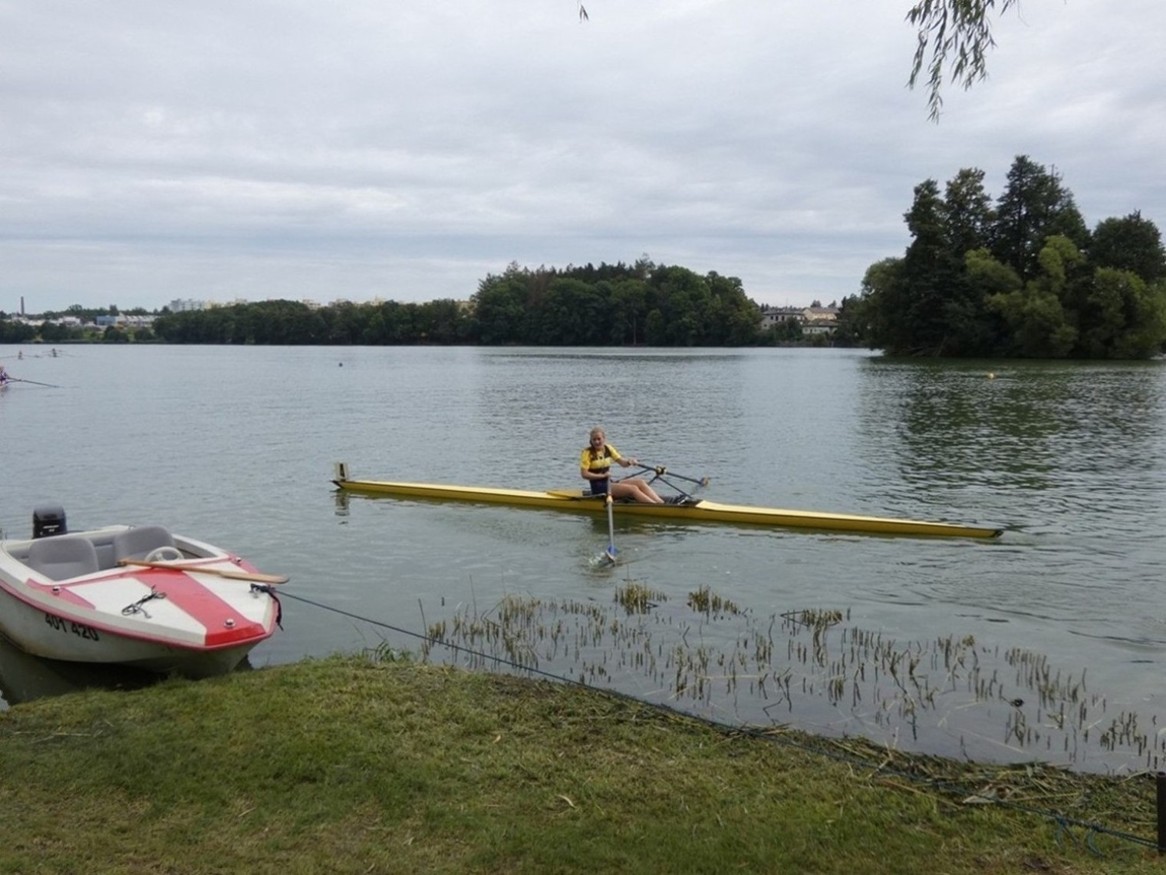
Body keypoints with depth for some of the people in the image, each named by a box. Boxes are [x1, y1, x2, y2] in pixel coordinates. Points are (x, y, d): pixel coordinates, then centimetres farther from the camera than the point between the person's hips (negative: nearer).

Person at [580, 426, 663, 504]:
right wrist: (602, 475, -19)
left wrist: (629, 462, -13)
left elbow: (622, 463, 9)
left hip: (610, 482, 7)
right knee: (633, 488, -25)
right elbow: (584, 474, -15)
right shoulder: (588, 453, -7)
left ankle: (661, 503, -29)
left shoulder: (608, 448, 11)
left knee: (640, 482, -15)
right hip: (599, 487, -7)